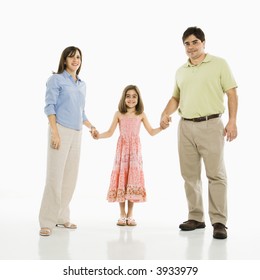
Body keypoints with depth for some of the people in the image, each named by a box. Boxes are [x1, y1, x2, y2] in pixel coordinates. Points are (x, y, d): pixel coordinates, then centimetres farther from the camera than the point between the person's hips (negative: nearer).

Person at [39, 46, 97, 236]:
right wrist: (55, 133, -17)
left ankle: (62, 217, 16)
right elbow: (49, 107, -8)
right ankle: (47, 221, -3)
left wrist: (91, 126, 14)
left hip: (76, 133, 6)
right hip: (61, 130, -6)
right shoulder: (56, 79, 0)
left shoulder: (82, 85, 18)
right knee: (55, 176, -9)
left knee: (70, 177, 7)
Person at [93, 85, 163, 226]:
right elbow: (110, 132, 4)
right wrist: (99, 135, -12)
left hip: (135, 150, 0)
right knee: (121, 178, -1)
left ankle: (130, 215, 10)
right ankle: (122, 215, 11)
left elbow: (151, 132, 9)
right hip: (122, 149, 0)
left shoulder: (141, 115, 6)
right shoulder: (119, 114, 4)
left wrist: (162, 127, -6)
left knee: (133, 179, -1)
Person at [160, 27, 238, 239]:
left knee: (216, 174, -6)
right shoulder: (181, 71, 16)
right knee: (190, 175, 8)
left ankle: (219, 222, 0)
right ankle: (196, 218, 18)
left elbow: (232, 93, -2)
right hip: (185, 127, 5)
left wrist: (232, 122, -12)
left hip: (210, 125, -5)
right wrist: (165, 114, 3)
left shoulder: (219, 64, 2)